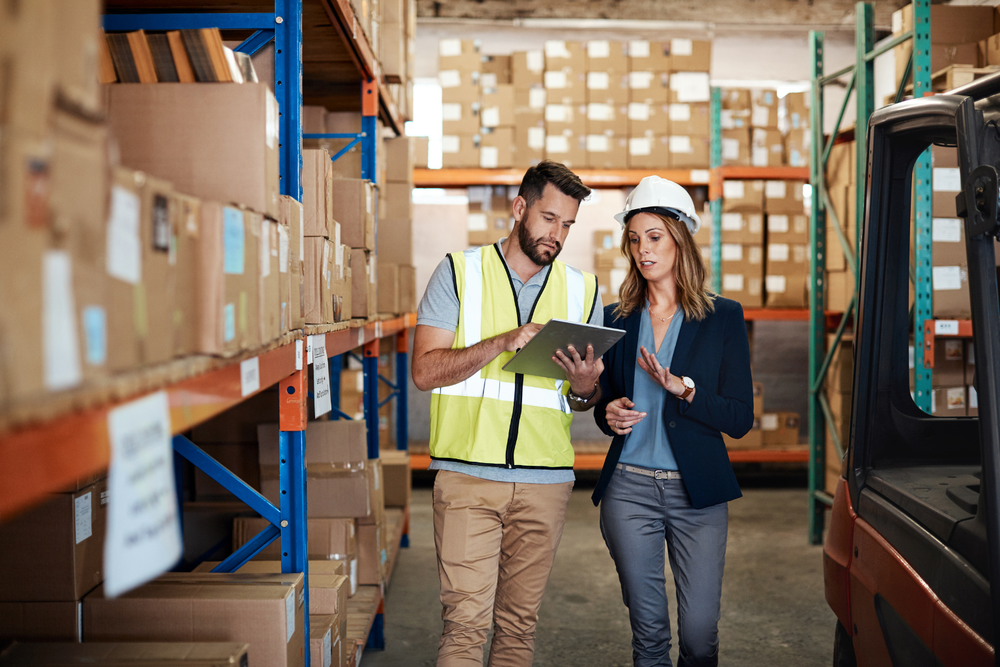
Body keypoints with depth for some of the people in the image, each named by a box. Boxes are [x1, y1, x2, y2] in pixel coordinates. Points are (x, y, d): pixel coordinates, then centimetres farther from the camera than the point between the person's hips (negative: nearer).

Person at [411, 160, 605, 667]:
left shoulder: (582, 290, 12)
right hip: (467, 475, -3)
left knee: (519, 623, 7)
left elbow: (584, 398, 16)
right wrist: (503, 342, -16)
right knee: (465, 621, -8)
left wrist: (584, 389, -8)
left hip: (545, 482, 3)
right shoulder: (459, 272, 4)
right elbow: (424, 370, -5)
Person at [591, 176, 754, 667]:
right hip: (628, 488, 2)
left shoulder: (723, 318, 1)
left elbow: (740, 419, -3)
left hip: (697, 493, -2)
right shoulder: (617, 320, 9)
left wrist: (684, 388, -17)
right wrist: (609, 415, -5)